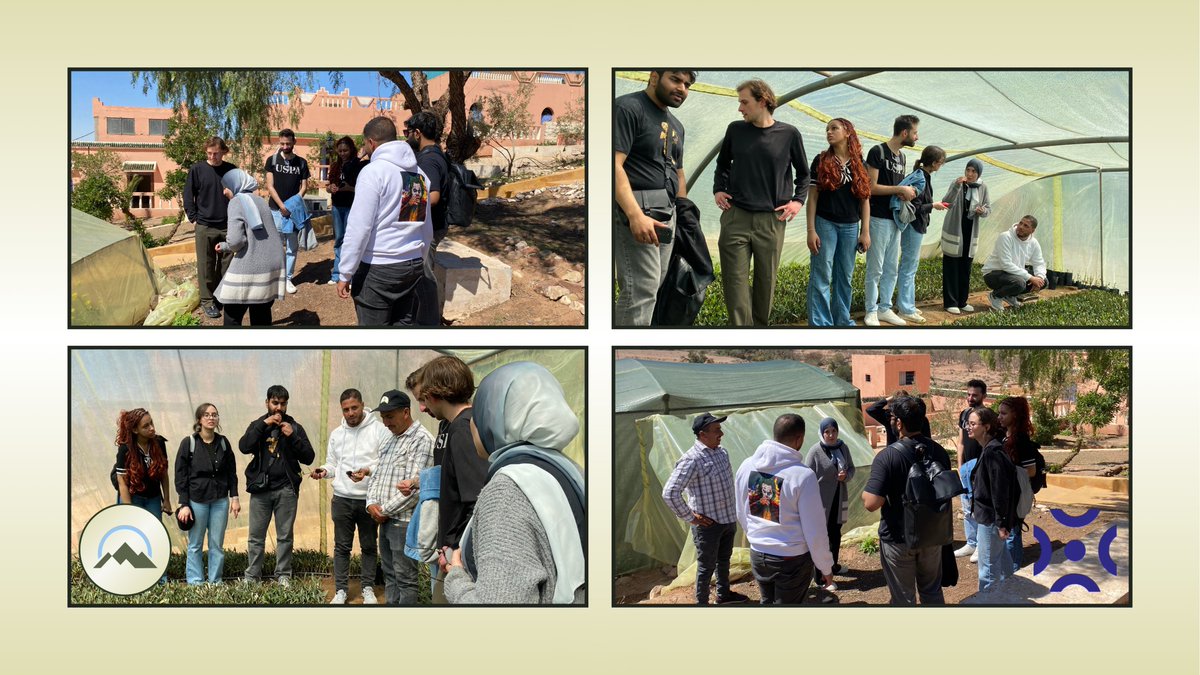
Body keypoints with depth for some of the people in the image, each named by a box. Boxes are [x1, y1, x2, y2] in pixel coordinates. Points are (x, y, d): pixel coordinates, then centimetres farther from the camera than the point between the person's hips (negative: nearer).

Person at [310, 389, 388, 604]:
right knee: (342, 546, 8)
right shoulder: (336, 434, 10)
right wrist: (324, 471, -7)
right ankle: (341, 590, 15)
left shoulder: (379, 430, -6)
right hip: (342, 498, 3)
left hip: (369, 499, -3)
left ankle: (368, 588, 18)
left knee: (369, 546, 8)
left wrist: (369, 471, -26)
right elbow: (333, 465, 15)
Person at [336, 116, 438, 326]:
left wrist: (345, 274, -11)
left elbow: (358, 228, -15)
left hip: (376, 269, -6)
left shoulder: (373, 171, -10)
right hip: (413, 266, 6)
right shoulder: (420, 174, 11)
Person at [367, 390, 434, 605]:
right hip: (385, 520, 9)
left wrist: (385, 510, -13)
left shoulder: (422, 440, -13)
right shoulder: (389, 441, 16)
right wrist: (371, 503, 0)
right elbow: (375, 475, 18)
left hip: (405, 520, -9)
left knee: (404, 578, -4)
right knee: (389, 575, 14)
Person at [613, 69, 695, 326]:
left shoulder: (675, 125, 20)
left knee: (655, 285, 8)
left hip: (666, 211, 9)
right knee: (642, 288, -15)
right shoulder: (627, 108, -8)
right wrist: (635, 215, -28)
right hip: (634, 208, -9)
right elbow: (614, 165, -19)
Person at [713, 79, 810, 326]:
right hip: (735, 217, 1)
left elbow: (803, 173, 13)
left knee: (766, 282, 8)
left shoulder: (789, 134, 0)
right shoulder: (735, 129, 4)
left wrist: (798, 200, -1)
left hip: (771, 220, 0)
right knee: (735, 282, -6)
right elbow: (722, 164, 20)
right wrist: (718, 189, 5)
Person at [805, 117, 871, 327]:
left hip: (850, 227, 3)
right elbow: (812, 197, -2)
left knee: (845, 277, 9)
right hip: (825, 223, -3)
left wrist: (865, 231, 3)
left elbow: (865, 200, 9)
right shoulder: (821, 162, 0)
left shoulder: (860, 165, 7)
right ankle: (820, 323, -1)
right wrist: (811, 230, -9)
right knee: (821, 278, -4)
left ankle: (843, 321, 17)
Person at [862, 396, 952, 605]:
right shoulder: (939, 451, -4)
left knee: (904, 598, 10)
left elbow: (871, 504, -29)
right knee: (932, 592, 22)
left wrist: (865, 492, -8)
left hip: (898, 539, -5)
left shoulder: (887, 456, -23)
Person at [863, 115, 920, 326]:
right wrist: (900, 190, -14)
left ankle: (885, 308, 18)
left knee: (892, 269, 10)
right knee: (875, 269, -3)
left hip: (895, 219, 8)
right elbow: (871, 187, -15)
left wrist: (907, 192, -2)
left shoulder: (901, 157, 14)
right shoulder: (878, 152, -10)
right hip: (879, 219, -8)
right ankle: (871, 312, 5)